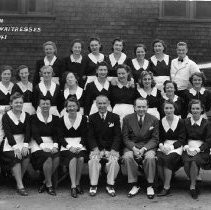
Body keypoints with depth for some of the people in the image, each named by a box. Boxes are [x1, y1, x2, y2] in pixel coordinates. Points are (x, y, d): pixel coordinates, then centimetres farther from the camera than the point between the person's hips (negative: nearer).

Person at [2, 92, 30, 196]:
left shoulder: (26, 116, 10)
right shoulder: (6, 116, 1)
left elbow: (28, 132, 2)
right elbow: (8, 133, -9)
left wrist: (25, 145, -15)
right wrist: (15, 147, -21)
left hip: (23, 141, 3)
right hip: (10, 143, -3)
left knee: (26, 156, -26)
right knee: (15, 157, -29)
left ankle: (18, 178, -5)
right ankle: (20, 186, -25)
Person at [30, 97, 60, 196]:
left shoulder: (55, 119, 15)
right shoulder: (34, 118, 6)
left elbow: (56, 134, 7)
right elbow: (35, 134, -5)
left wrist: (55, 146, -12)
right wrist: (43, 146, -19)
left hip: (51, 144, 3)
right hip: (38, 144, -3)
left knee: (57, 158, -28)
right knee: (47, 157, -32)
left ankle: (45, 183, -11)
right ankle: (49, 185, -18)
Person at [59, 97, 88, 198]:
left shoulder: (83, 118, 8)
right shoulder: (62, 119, 8)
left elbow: (85, 136, 4)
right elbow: (61, 137, 3)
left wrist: (79, 146, -13)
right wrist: (69, 146, -13)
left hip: (80, 145, 1)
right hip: (66, 145, -1)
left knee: (81, 158, -30)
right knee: (73, 158, -31)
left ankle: (77, 183, -13)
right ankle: (73, 186, -29)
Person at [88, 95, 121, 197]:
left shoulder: (115, 117, 6)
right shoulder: (92, 118, 8)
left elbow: (117, 136, 1)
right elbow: (90, 136, 2)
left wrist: (113, 150, -14)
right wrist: (95, 149, -15)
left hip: (111, 148, 0)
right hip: (97, 148, 1)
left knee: (113, 161, -29)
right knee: (93, 160, -28)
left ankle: (110, 185, -14)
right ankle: (93, 185, -16)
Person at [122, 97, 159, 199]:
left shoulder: (154, 120, 3)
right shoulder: (127, 119, 4)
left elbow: (155, 139, 0)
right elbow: (125, 138, 2)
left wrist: (144, 149, -16)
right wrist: (133, 148, -17)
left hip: (148, 146, -1)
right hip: (131, 146, 1)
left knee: (150, 157, -33)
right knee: (127, 157, -31)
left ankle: (150, 186, -15)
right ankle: (134, 185, -16)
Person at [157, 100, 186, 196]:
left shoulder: (180, 121, 0)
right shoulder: (161, 122, 10)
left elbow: (182, 140, -3)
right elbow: (159, 138, 12)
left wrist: (171, 147, -16)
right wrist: (161, 145, -10)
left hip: (176, 146, -3)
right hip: (164, 146, 3)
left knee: (168, 159, -32)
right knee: (158, 158, -29)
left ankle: (167, 187, -23)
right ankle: (163, 182, -15)